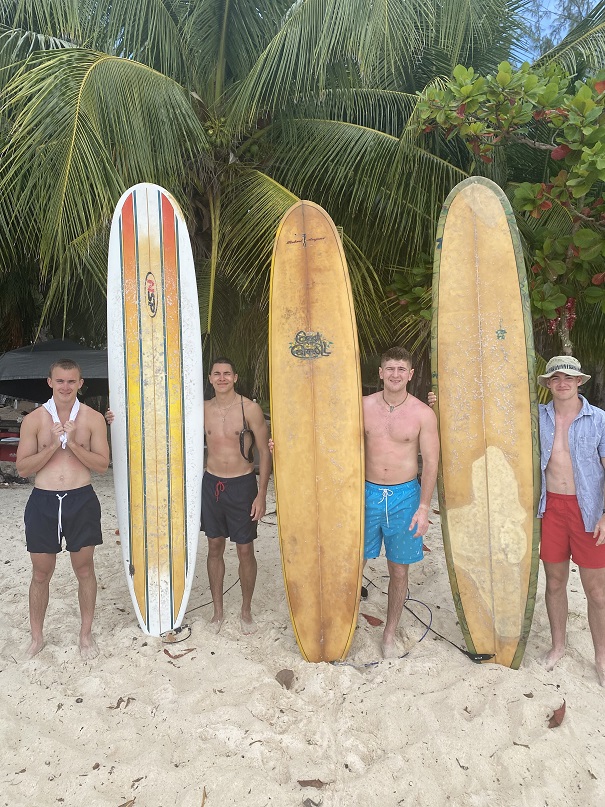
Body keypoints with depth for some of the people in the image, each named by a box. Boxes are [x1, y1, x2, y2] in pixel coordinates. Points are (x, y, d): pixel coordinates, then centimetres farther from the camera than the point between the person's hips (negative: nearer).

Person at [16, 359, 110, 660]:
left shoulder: (93, 418, -2)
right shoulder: (33, 420, -1)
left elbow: (102, 464, -5)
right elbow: (23, 468, -3)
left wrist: (73, 443, -16)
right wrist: (54, 444, -15)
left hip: (81, 500, 0)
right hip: (43, 501, 1)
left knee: (84, 570, 12)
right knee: (41, 573, 13)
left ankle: (86, 633, 30)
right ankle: (37, 637, 33)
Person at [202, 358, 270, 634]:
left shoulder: (250, 409, -8)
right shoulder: (203, 409, 2)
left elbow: (264, 451, -7)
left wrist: (261, 494, -10)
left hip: (242, 485, -3)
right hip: (211, 484, 3)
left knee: (245, 550, 6)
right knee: (215, 547, 12)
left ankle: (246, 611, 25)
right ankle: (217, 610, 28)